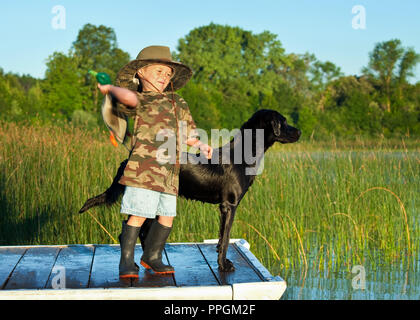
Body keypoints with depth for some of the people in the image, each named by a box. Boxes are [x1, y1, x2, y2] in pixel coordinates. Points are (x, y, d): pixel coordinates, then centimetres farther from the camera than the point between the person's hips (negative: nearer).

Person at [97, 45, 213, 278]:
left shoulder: (178, 104, 22)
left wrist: (200, 146, 7)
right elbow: (129, 97, -24)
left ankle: (152, 256, 27)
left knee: (167, 216, 8)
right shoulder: (140, 99, 1)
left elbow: (187, 134, 25)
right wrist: (110, 89, -6)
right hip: (144, 168, -6)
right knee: (138, 214, -8)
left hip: (169, 172, 6)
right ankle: (127, 261, 6)